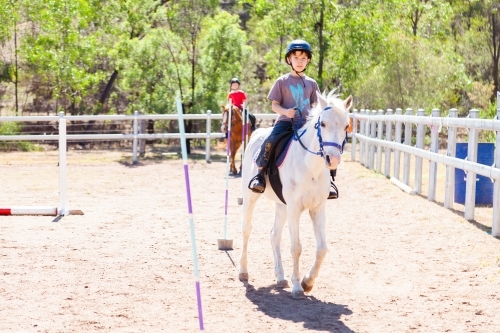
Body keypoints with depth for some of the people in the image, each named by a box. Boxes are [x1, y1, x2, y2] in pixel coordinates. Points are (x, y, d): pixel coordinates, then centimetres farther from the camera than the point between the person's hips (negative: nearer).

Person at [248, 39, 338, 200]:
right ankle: (260, 176, -14)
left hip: (306, 123, 3)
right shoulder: (282, 81, 3)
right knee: (270, 142, -29)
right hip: (285, 121, -3)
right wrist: (285, 111, -19)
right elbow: (274, 105, 2)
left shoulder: (311, 83, 12)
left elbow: (313, 106, 16)